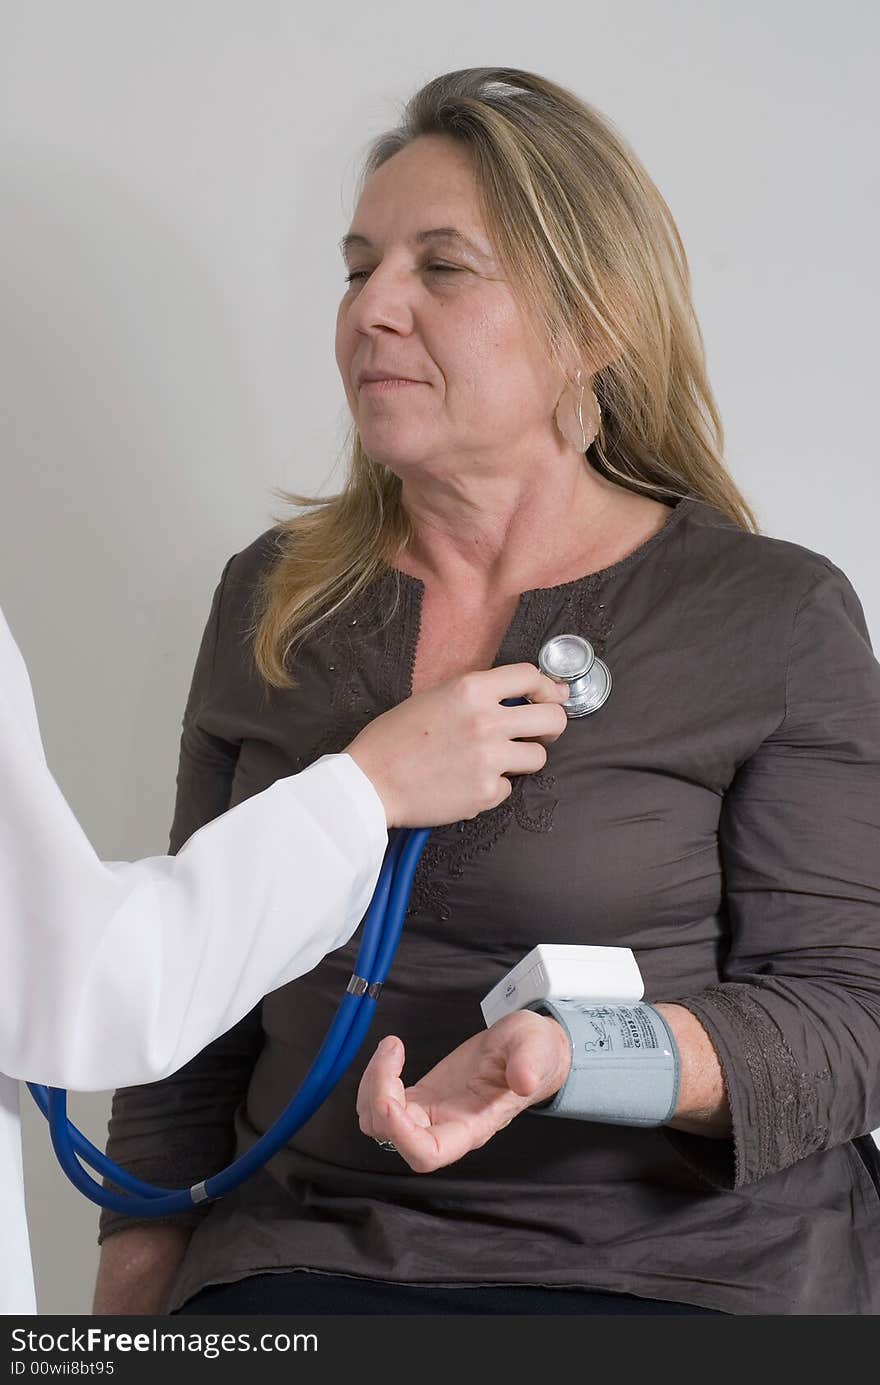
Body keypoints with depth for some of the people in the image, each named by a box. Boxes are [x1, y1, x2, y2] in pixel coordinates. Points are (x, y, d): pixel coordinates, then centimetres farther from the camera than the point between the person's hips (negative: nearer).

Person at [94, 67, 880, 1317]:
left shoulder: (777, 617, -3)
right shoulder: (272, 601, 9)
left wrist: (580, 1053, -23)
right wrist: (135, 1276, 6)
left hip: (673, 1262, -3)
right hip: (309, 1255, 3)